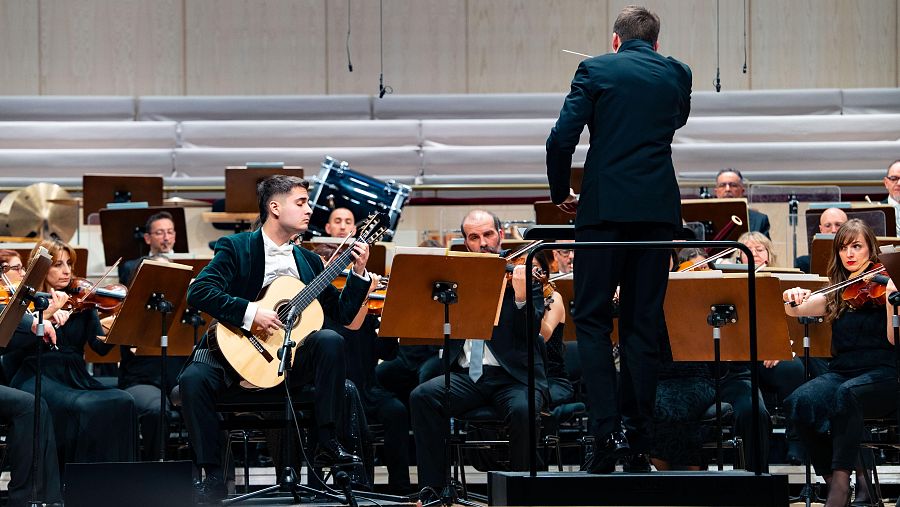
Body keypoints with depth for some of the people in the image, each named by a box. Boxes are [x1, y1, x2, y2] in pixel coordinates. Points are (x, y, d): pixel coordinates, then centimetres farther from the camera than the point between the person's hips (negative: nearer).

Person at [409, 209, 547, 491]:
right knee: (422, 397, -25)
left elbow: (531, 331, -7)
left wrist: (520, 297, -25)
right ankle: (432, 489, -20)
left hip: (512, 376, -3)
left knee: (522, 410, -34)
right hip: (466, 376, 3)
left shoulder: (523, 273, 5)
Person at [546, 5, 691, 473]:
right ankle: (638, 441, 6)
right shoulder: (677, 74, 10)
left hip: (605, 206, -3)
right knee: (643, 325, 8)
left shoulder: (595, 70, 1)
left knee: (592, 320, 3)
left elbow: (562, 138, -7)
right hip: (659, 207, 3)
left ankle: (608, 432, -10)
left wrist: (561, 193, 6)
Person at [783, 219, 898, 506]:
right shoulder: (836, 294, 17)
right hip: (840, 372, 4)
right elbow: (795, 311, 4)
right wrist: (792, 299, -18)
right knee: (800, 402, -28)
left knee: (847, 394, -39)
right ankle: (832, 480, -18)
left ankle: (841, 484, -41)